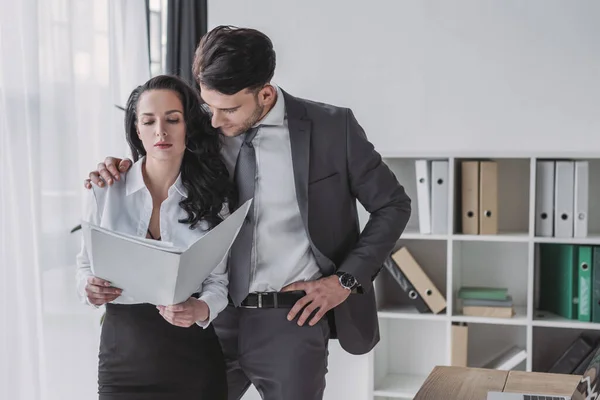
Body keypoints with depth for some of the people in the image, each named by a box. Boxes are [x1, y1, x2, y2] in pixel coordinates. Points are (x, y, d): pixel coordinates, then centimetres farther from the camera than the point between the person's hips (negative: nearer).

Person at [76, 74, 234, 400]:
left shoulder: (211, 198, -2)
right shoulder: (105, 191, -5)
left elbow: (218, 280, -2)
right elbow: (86, 265, 5)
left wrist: (200, 309, -24)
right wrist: (90, 289, -17)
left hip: (191, 352, 1)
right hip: (123, 350, 0)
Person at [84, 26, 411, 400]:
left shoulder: (331, 127, -8)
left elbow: (393, 205, 1)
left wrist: (346, 280, -6)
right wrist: (120, 172, -6)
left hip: (291, 317, -2)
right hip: (216, 316, 3)